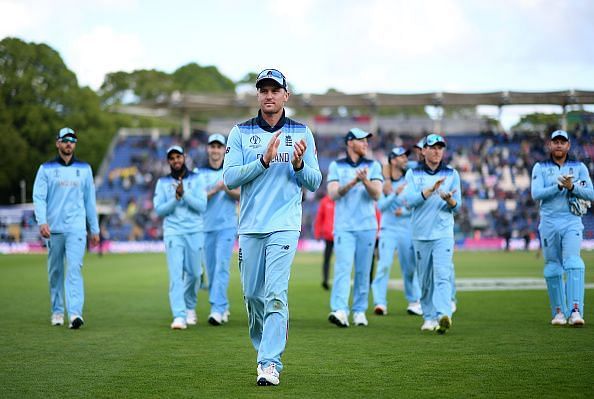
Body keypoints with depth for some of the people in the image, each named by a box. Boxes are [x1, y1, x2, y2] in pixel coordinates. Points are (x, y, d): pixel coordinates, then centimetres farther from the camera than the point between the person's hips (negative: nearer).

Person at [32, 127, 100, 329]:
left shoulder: (84, 169, 11)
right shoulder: (46, 169, 6)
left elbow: (90, 200, 13)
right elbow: (39, 197, -3)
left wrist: (95, 229, 12)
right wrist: (42, 222, -18)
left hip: (76, 228, -1)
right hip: (53, 229, 1)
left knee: (74, 269, -13)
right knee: (55, 271, 8)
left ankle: (75, 313, -22)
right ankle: (57, 311, 20)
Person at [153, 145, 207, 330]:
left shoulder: (196, 179, 5)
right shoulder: (163, 182, 7)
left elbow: (202, 206, -6)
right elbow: (159, 210, -1)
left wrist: (185, 194, -17)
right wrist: (176, 198, -15)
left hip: (195, 232, 1)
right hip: (173, 233, -1)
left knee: (193, 273, 6)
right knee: (176, 275, -10)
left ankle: (190, 307, 31)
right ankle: (179, 316, -16)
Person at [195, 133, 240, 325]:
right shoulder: (199, 173, 6)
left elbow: (241, 196, -1)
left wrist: (227, 189, -20)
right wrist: (215, 189, -18)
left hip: (227, 226, -2)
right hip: (205, 227, 2)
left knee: (222, 266, -13)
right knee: (210, 270, 4)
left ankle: (217, 309, -18)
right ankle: (223, 308, 17)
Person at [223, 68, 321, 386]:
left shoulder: (301, 133, 6)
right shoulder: (241, 132, 6)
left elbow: (315, 182, 5)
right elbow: (229, 178, -5)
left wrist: (299, 164, -15)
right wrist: (264, 160, -17)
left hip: (284, 226, -2)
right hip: (250, 226, 2)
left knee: (275, 293, -13)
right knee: (253, 294, 8)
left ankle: (271, 363, -15)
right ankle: (264, 349, 28)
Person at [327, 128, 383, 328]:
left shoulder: (373, 166, 8)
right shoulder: (336, 166, 6)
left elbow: (376, 194, -4)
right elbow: (333, 194, -6)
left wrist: (365, 180, -24)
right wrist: (352, 182, -21)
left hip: (367, 226, 2)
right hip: (344, 226, -2)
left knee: (363, 271, 5)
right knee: (343, 268, -13)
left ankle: (359, 311, 13)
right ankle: (340, 311, -24)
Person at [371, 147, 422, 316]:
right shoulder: (383, 182, 0)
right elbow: (381, 206, -10)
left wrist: (404, 212, -15)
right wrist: (396, 193, -21)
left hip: (407, 229, 1)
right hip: (388, 228, -1)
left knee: (409, 267, 6)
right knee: (384, 264, -13)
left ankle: (414, 302, 21)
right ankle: (380, 302, -13)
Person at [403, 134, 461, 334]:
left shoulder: (452, 174, 8)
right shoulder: (413, 174, 7)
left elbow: (457, 206, 5)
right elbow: (410, 200, -8)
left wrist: (449, 199, -19)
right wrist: (431, 190, -22)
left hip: (443, 234, -1)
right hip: (420, 234, 1)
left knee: (443, 275, -16)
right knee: (425, 279, 6)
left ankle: (443, 315, -29)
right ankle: (429, 318, 17)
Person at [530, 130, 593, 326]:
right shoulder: (540, 168, 8)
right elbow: (536, 194, -6)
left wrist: (572, 187, -16)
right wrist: (559, 186, -17)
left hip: (572, 223, -1)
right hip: (549, 223, 1)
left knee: (573, 264, -17)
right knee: (552, 268, 4)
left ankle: (575, 310, -25)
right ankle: (559, 312, 13)